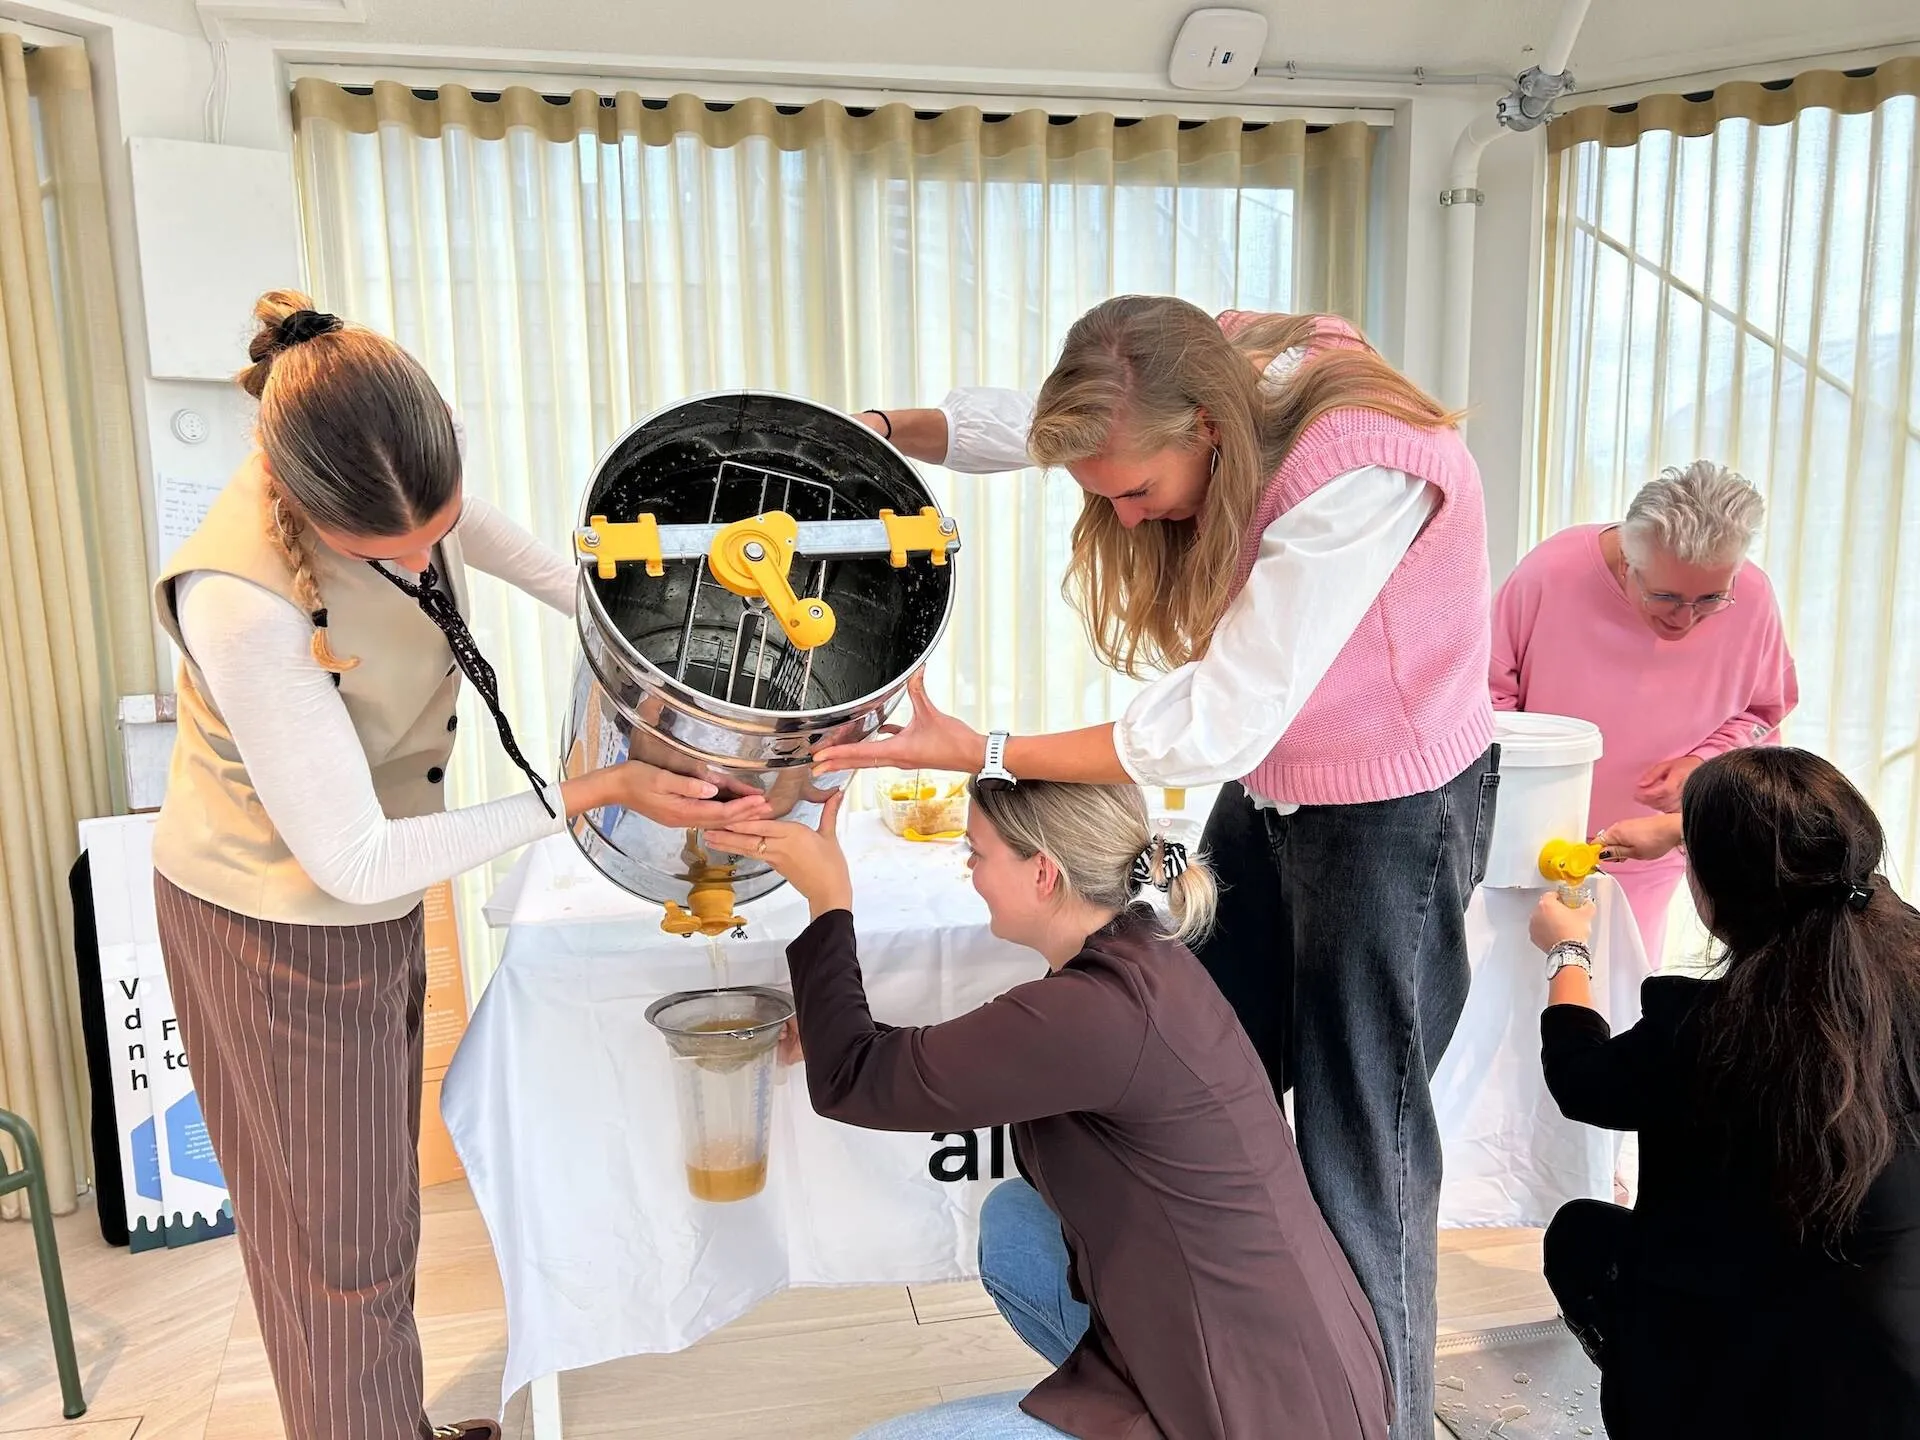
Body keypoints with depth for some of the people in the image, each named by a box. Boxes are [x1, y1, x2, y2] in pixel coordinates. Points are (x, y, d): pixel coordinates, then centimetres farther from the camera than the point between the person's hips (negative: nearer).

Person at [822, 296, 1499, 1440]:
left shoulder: (1361, 472, -33)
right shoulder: (1196, 381, -12)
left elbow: (1218, 726, -31)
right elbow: (1024, 420, 4)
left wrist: (981, 753, -28)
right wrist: (881, 430, -13)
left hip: (1394, 808, -6)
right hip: (1269, 783, 7)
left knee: (1358, 1138, 1)